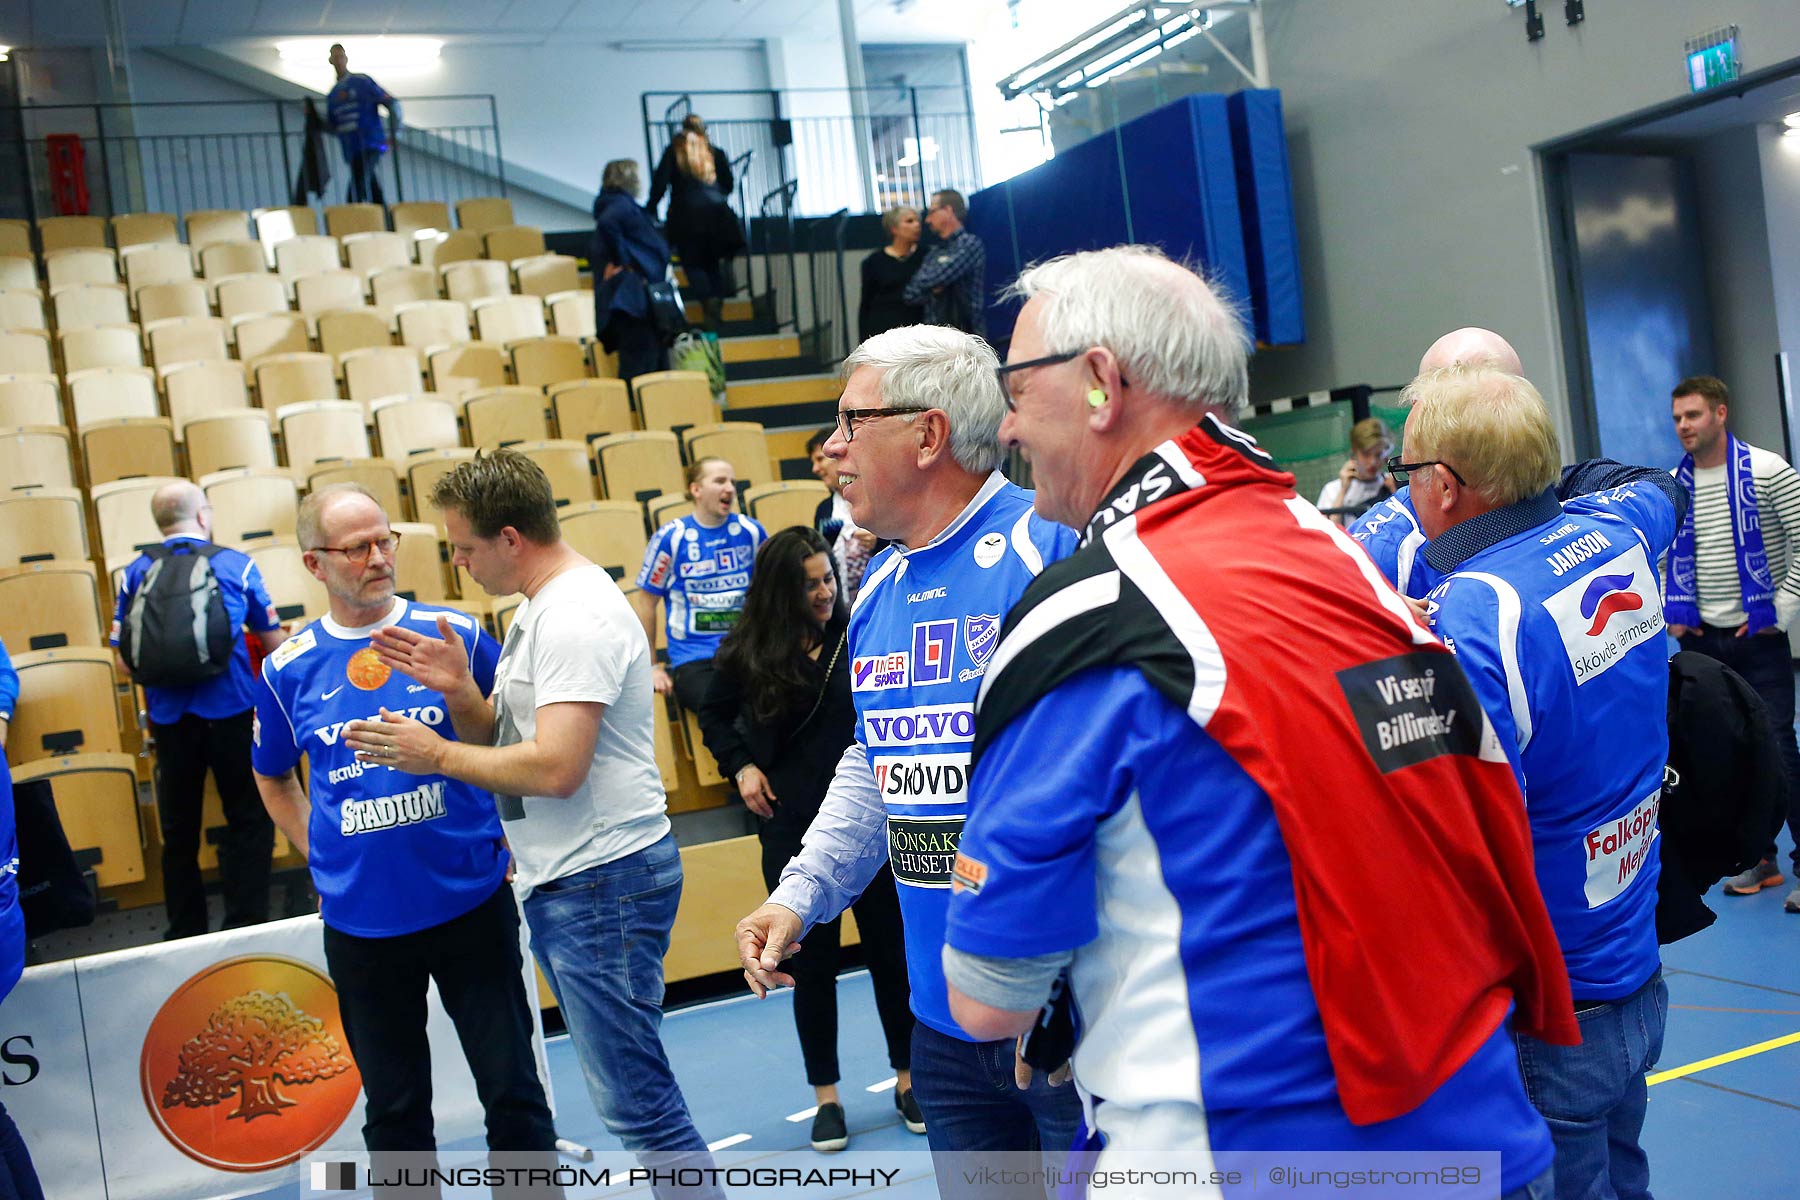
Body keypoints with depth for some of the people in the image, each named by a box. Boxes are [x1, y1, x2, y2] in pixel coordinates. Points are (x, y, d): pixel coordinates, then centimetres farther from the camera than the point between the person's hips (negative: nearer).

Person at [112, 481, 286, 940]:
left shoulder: (137, 572, 3)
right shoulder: (235, 564, -1)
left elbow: (125, 659, 3)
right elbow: (274, 642, 5)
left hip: (168, 717, 3)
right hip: (231, 711, -2)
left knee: (178, 829, 14)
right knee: (249, 820, 8)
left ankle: (185, 935, 23)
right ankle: (246, 928, 4)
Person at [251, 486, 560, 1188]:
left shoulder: (454, 634, -4)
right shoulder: (288, 669, 1)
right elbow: (272, 779, 17)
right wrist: (323, 858, 7)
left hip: (471, 901, -1)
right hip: (360, 920, 2)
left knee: (511, 1086, 7)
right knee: (394, 1103, 15)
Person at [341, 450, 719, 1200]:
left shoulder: (577, 616, -18)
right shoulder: (537, 609, 15)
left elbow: (555, 768, -25)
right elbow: (501, 738, 16)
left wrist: (435, 755, -14)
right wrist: (457, 690, -3)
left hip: (602, 881, -11)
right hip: (560, 883, 11)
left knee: (636, 1104, -5)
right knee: (625, 1088, 19)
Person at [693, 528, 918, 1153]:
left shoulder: (860, 633, -8)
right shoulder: (747, 652, -4)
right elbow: (713, 718, 13)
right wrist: (741, 764, -1)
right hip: (793, 828, 1)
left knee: (890, 948, 10)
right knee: (814, 960, 10)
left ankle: (907, 1079, 28)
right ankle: (826, 1095, 26)